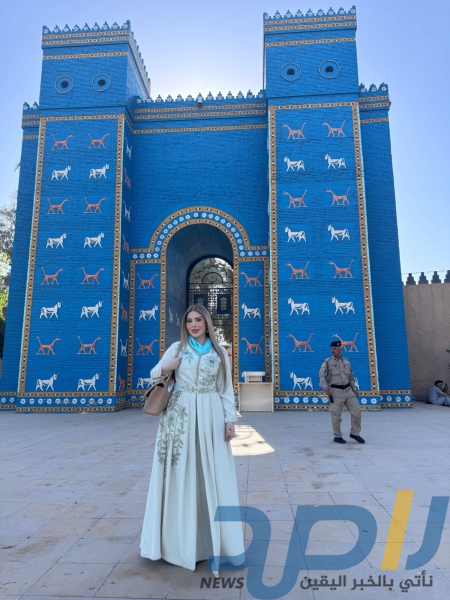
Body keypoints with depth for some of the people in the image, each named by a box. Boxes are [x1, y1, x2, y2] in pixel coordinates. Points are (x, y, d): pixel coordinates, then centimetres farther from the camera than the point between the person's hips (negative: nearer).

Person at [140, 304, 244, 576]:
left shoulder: (220, 353, 7)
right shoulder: (177, 348, 6)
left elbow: (227, 390, 6)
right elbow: (154, 375, 11)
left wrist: (230, 419, -2)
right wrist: (165, 368, -11)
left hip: (211, 416, 0)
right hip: (180, 415, 0)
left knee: (215, 475, 2)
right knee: (181, 473, 5)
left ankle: (217, 538, 15)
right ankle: (182, 536, 20)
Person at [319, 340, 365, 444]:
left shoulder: (347, 362, 14)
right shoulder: (327, 362, -2)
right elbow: (322, 376, -9)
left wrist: (354, 389, 12)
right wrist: (325, 386, -24)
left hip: (348, 390, 5)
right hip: (336, 391, -5)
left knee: (357, 411, 3)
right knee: (336, 415, 1)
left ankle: (355, 433, 20)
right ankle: (337, 436, 17)